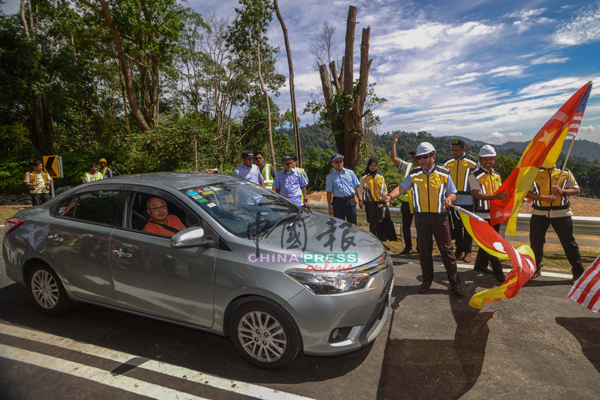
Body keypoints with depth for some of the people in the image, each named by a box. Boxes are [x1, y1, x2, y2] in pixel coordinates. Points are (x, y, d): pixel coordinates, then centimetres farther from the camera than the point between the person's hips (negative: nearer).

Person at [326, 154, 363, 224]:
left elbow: (356, 188, 10)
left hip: (350, 201, 1)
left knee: (352, 224, 5)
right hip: (338, 202, -1)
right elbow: (329, 192, 3)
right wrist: (330, 207, -2)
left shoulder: (350, 173, 9)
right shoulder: (330, 177, 6)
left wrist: (360, 200, 3)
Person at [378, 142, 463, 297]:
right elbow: (402, 187, -7)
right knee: (424, 250, 11)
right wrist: (390, 196, -26)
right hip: (421, 217, 2)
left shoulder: (444, 173, 2)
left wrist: (449, 198, -18)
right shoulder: (414, 175, 4)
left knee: (447, 249, 2)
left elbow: (452, 193, 6)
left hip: (439, 217, -1)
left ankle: (455, 284, 14)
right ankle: (427, 280, 27)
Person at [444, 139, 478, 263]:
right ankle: (459, 249, 20)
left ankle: (468, 252, 10)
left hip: (467, 200, -3)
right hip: (453, 199, 3)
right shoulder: (447, 162, 10)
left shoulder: (473, 162, 2)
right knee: (456, 226, 9)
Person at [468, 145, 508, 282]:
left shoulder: (497, 175, 14)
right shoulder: (474, 176, -8)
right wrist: (495, 196, -32)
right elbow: (478, 194, -19)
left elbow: (500, 193, 21)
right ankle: (498, 272, 3)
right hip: (483, 215, -7)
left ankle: (480, 265, 31)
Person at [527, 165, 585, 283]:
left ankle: (578, 272, 20)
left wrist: (563, 191, -11)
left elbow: (576, 190, 9)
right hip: (539, 213, 0)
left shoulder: (565, 173, 4)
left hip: (561, 213, 0)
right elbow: (527, 192, 0)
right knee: (535, 242, 5)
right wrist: (543, 197, -15)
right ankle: (535, 268, 24)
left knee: (569, 243, 5)